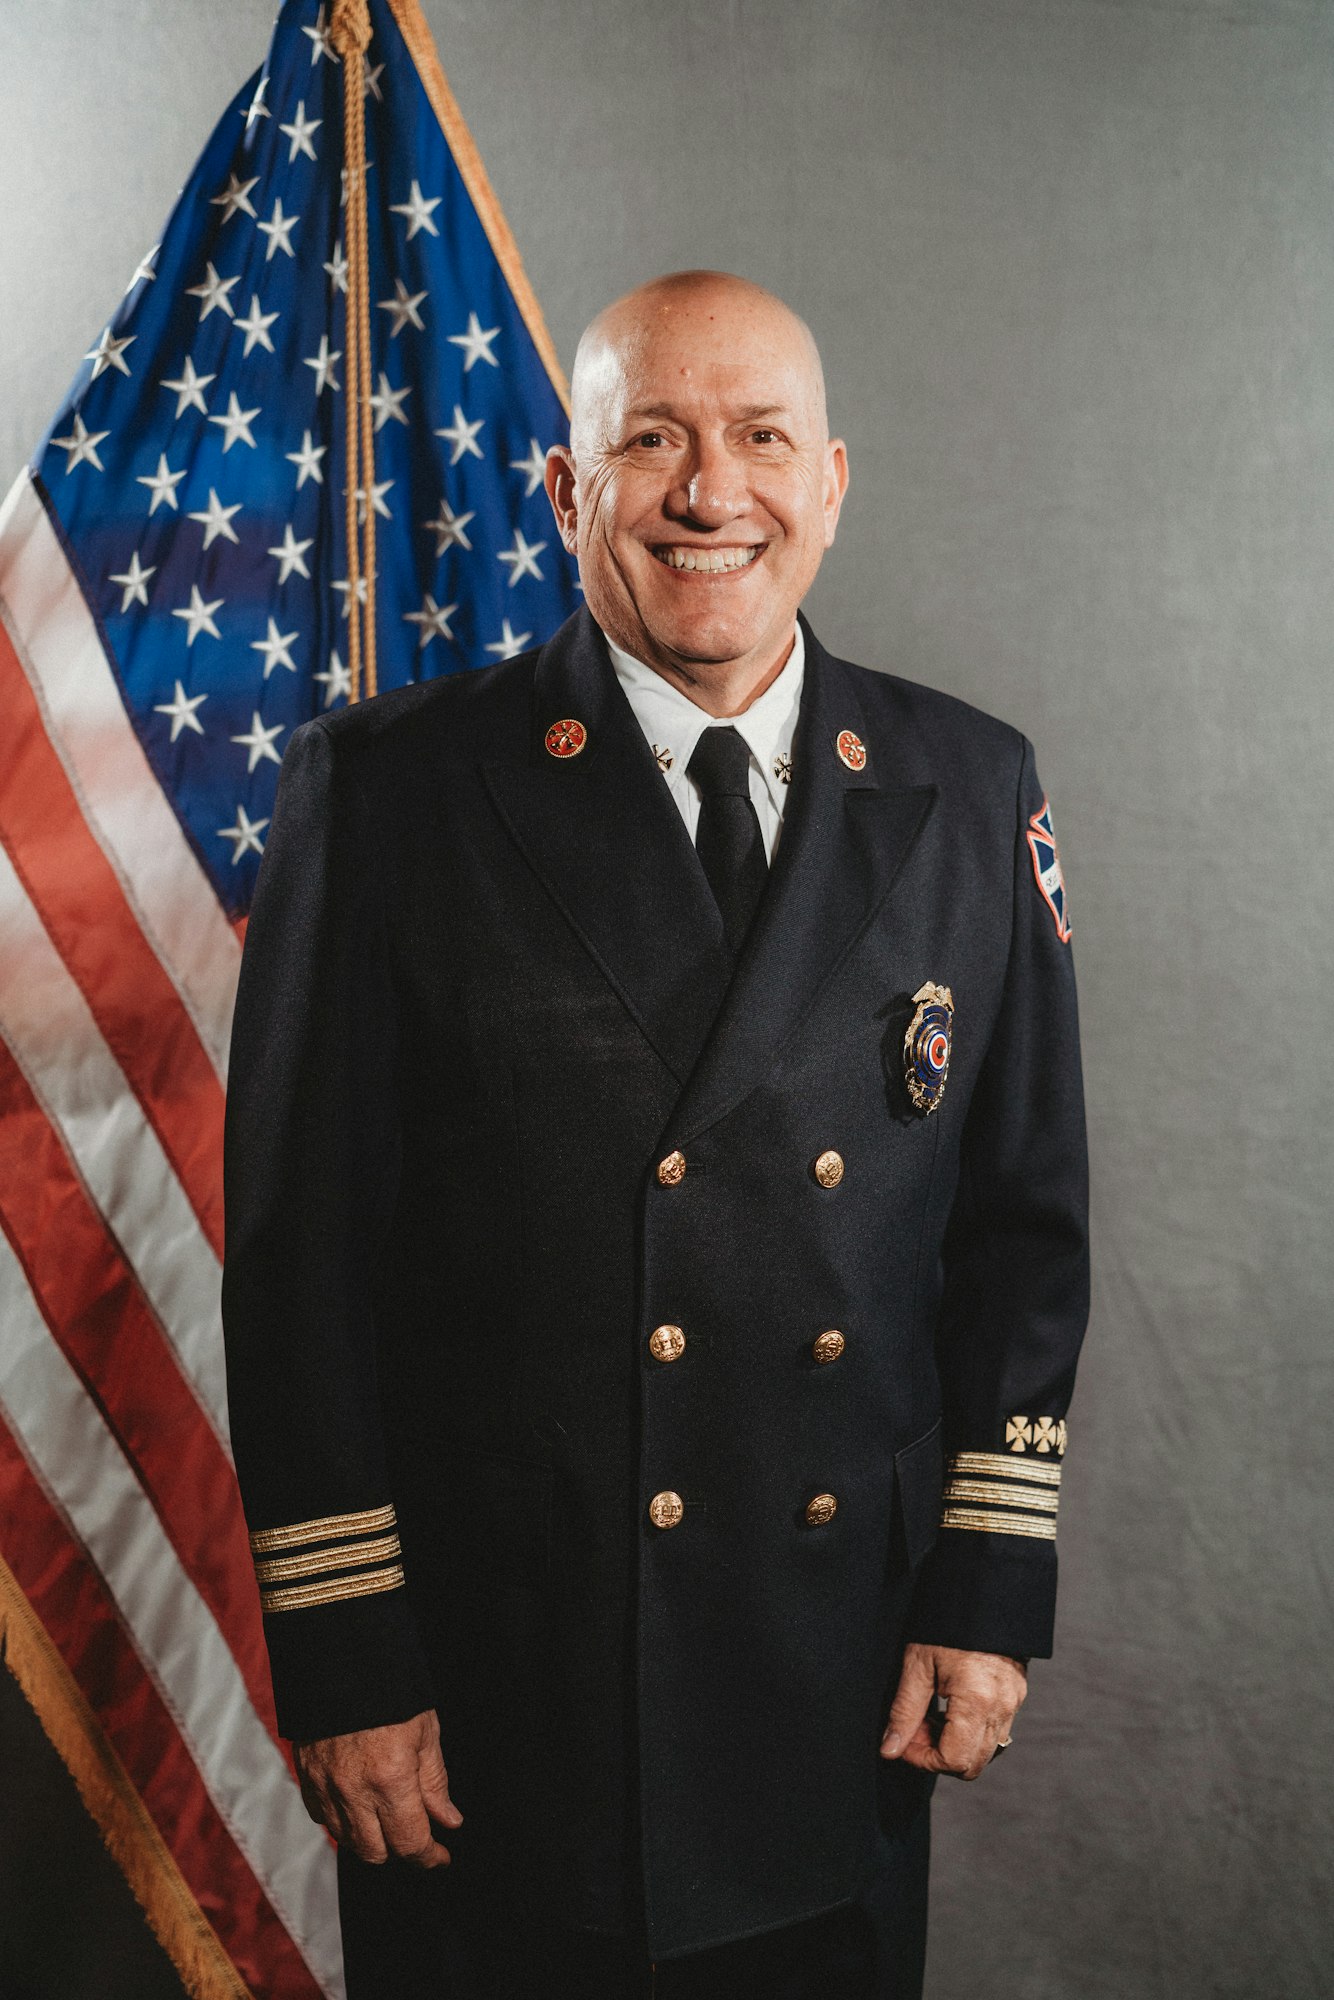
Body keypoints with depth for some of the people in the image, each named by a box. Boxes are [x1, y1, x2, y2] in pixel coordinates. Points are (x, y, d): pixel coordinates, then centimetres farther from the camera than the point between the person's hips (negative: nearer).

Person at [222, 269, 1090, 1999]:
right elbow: (304, 1241, -8)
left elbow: (1026, 1211, 5)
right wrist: (344, 1660, -8)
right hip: (494, 1677, -2)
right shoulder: (390, 787, -8)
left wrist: (991, 1591, 1)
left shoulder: (970, 791, 2)